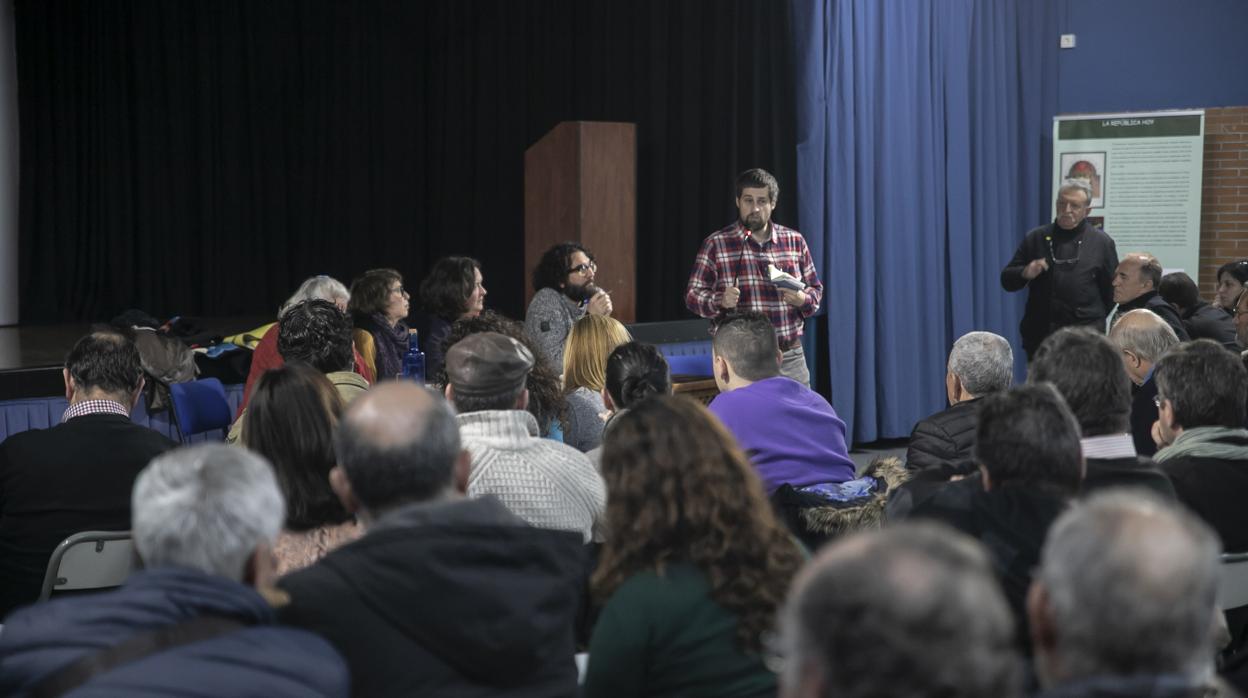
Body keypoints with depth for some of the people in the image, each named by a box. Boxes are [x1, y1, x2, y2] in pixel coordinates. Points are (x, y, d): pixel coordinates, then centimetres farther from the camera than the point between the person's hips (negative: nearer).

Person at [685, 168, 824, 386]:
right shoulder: (716, 244, 2)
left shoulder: (795, 241, 11)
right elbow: (693, 294, 2)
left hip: (791, 357, 3)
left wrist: (803, 300, -6)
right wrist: (721, 300, -19)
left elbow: (816, 288, 17)